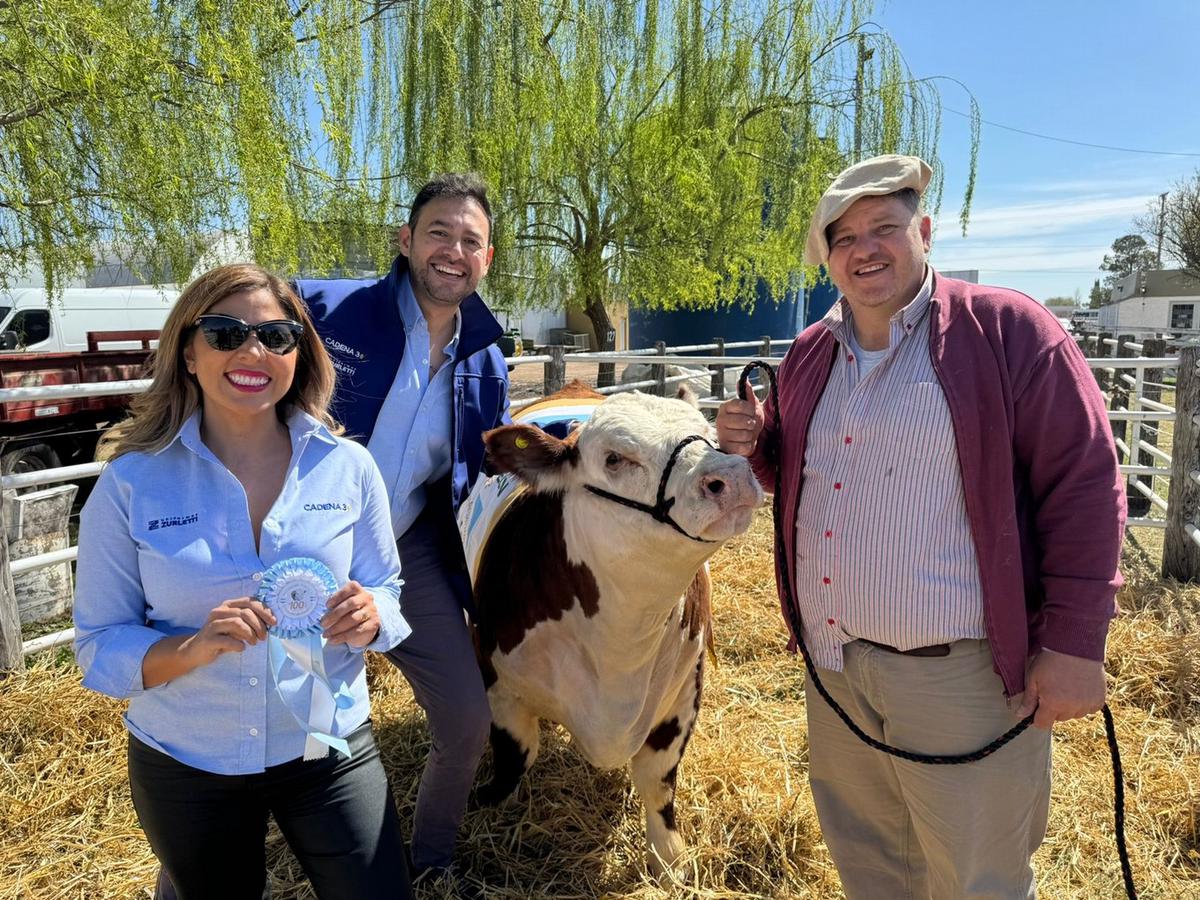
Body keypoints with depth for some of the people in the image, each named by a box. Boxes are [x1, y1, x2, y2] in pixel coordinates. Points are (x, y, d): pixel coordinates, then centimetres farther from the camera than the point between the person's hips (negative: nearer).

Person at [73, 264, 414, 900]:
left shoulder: (347, 467, -10)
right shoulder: (131, 483, -13)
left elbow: (387, 593, -1)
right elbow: (99, 646, -9)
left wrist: (368, 616, -24)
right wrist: (194, 646, -28)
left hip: (328, 749, 1)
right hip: (183, 764, 0)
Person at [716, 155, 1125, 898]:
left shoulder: (1008, 330, -10)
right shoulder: (809, 355, 9)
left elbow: (1084, 484, -11)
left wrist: (1074, 640, -14)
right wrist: (756, 445, -2)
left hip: (962, 671, -5)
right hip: (832, 662, 6)